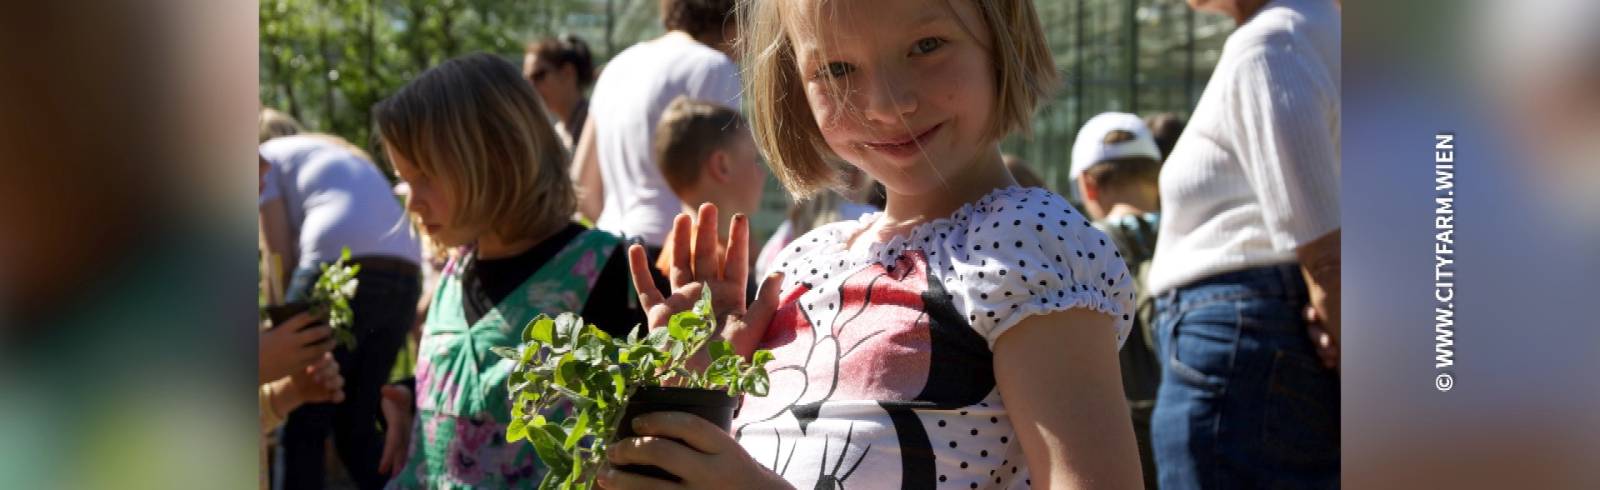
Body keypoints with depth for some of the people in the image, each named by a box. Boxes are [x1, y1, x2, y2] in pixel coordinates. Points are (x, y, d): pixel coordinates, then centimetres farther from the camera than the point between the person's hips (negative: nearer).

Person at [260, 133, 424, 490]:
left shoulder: (267, 156, 16)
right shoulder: (349, 155, 36)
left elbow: (280, 254, 7)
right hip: (404, 277, 7)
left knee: (300, 427, 1)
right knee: (356, 425, 16)